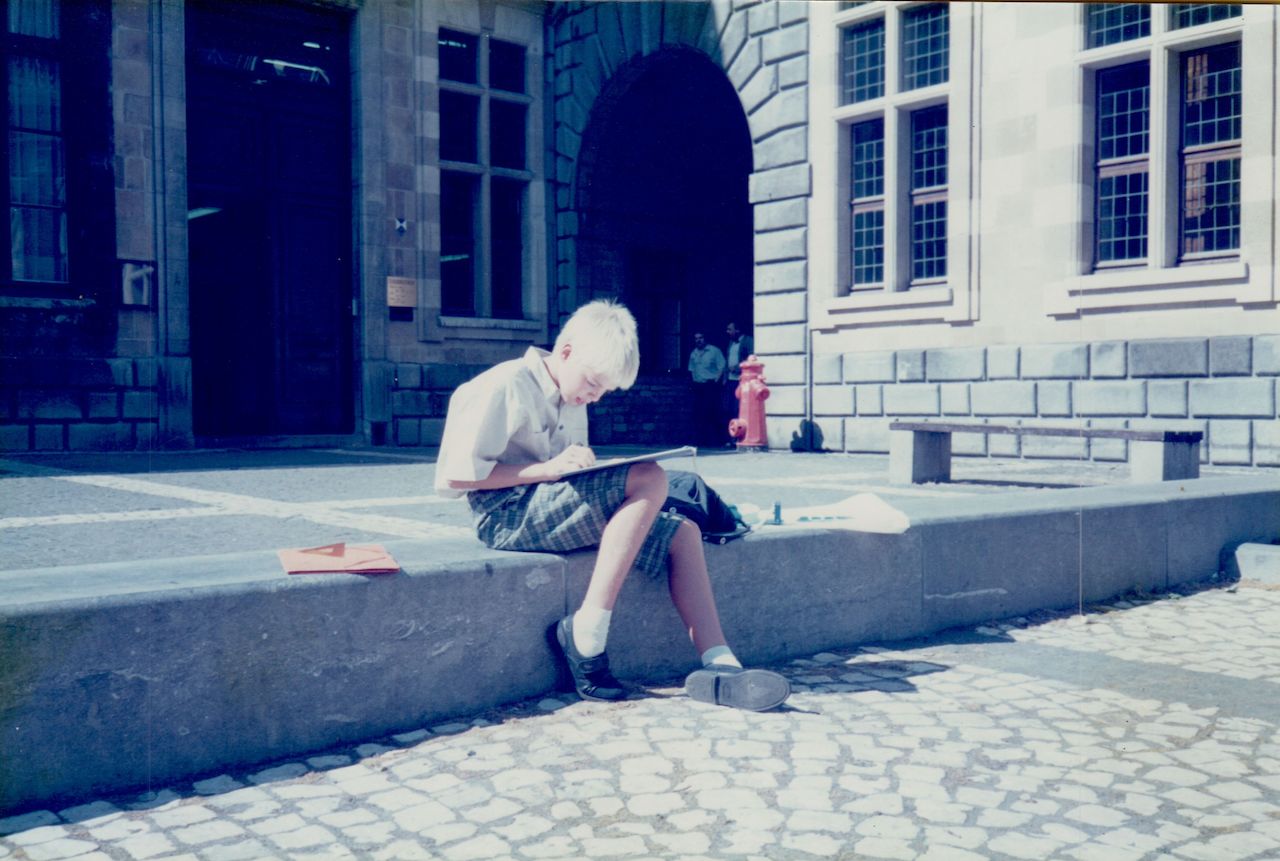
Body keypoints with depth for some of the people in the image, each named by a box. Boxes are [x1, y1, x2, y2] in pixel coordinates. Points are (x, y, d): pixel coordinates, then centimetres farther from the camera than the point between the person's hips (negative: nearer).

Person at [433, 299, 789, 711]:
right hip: (509, 512, -9)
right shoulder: (504, 387, -9)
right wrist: (546, 469, -18)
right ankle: (585, 636, -22)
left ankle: (718, 666, -15)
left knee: (682, 534, -6)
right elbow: (451, 479, -15)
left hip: (556, 506, 9)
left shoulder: (571, 401, 19)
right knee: (650, 479, -24)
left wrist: (584, 466, 3)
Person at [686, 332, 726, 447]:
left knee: (712, 414, -10)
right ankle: (701, 440, 7)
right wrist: (692, 381, 8)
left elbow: (722, 368, -3)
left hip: (711, 386, -5)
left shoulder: (714, 351, 0)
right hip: (698, 386, 5)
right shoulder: (693, 353, 17)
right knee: (698, 414, 1)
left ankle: (715, 440, -6)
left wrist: (716, 381, -10)